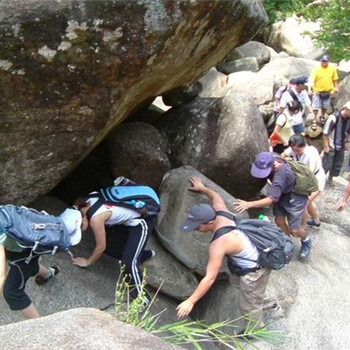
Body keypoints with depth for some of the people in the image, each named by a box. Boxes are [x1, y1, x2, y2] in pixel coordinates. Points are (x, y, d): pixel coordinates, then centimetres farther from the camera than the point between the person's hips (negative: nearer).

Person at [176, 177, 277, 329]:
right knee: (238, 282, 34)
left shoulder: (219, 244, -34)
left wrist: (190, 302, -27)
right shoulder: (220, 212, -13)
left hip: (255, 270, -9)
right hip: (258, 256, 9)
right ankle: (267, 303, 56)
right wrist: (202, 188, 30)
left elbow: (210, 278, -32)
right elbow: (216, 196, 12)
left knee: (248, 305, 15)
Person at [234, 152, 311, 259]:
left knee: (294, 229, -1)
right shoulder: (271, 159, -20)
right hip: (282, 193, 7)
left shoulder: (281, 174, -42)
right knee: (279, 220, 5)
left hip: (296, 196, -7)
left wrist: (249, 204, -47)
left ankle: (306, 242, 32)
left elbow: (271, 199, -45)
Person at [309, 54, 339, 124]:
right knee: (316, 106, -3)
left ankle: (322, 116, 43)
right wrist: (311, 87, -36)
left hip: (328, 91, 3)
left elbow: (335, 79, 6)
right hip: (317, 91, -3)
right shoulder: (316, 69, -14)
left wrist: (336, 87, 2)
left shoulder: (333, 69, -5)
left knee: (325, 106, 18)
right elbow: (312, 79, -20)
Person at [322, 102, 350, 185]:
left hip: (341, 147, 6)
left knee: (337, 165, 18)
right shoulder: (334, 118, -25)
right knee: (326, 165, 2)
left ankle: (330, 180, 38)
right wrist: (326, 146, -16)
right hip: (331, 147, -6)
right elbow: (325, 133, -18)